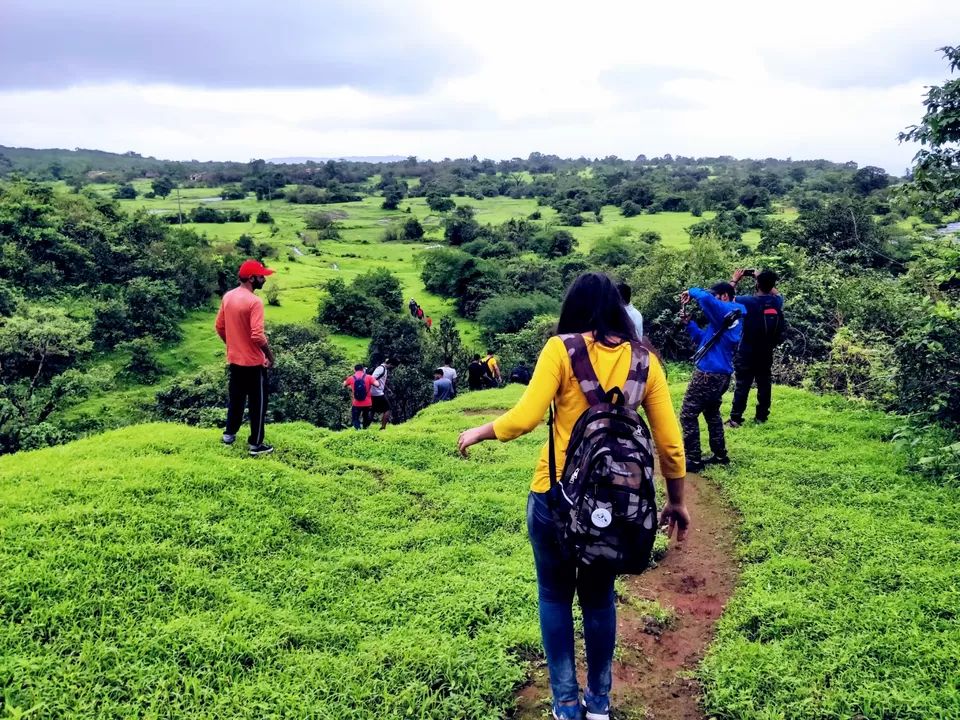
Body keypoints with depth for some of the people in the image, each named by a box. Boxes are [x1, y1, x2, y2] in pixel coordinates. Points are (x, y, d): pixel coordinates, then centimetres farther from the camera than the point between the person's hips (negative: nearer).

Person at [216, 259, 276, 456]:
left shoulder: (227, 297, 3)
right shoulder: (254, 301, -22)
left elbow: (220, 327, 11)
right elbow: (257, 335, -26)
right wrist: (270, 355, -12)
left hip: (234, 359, 8)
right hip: (253, 361, -8)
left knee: (236, 397, 22)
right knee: (258, 402, 4)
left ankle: (229, 434, 33)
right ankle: (255, 444, 10)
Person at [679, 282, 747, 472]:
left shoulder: (726, 311, -13)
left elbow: (706, 299, -33)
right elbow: (705, 339, 21)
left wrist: (692, 292, -13)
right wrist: (689, 324, 10)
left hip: (709, 373, -11)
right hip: (720, 373, 11)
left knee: (688, 415, -4)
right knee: (711, 413, 23)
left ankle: (693, 460, -2)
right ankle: (720, 455, 28)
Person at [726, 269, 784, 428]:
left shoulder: (749, 301, -18)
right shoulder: (777, 301, -4)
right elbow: (776, 293, 22)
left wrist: (735, 280, 7)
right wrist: (765, 280, 24)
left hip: (747, 353, -4)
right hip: (766, 353, 4)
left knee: (742, 386, -1)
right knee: (764, 384, 13)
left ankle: (735, 419, 0)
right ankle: (761, 416, 20)